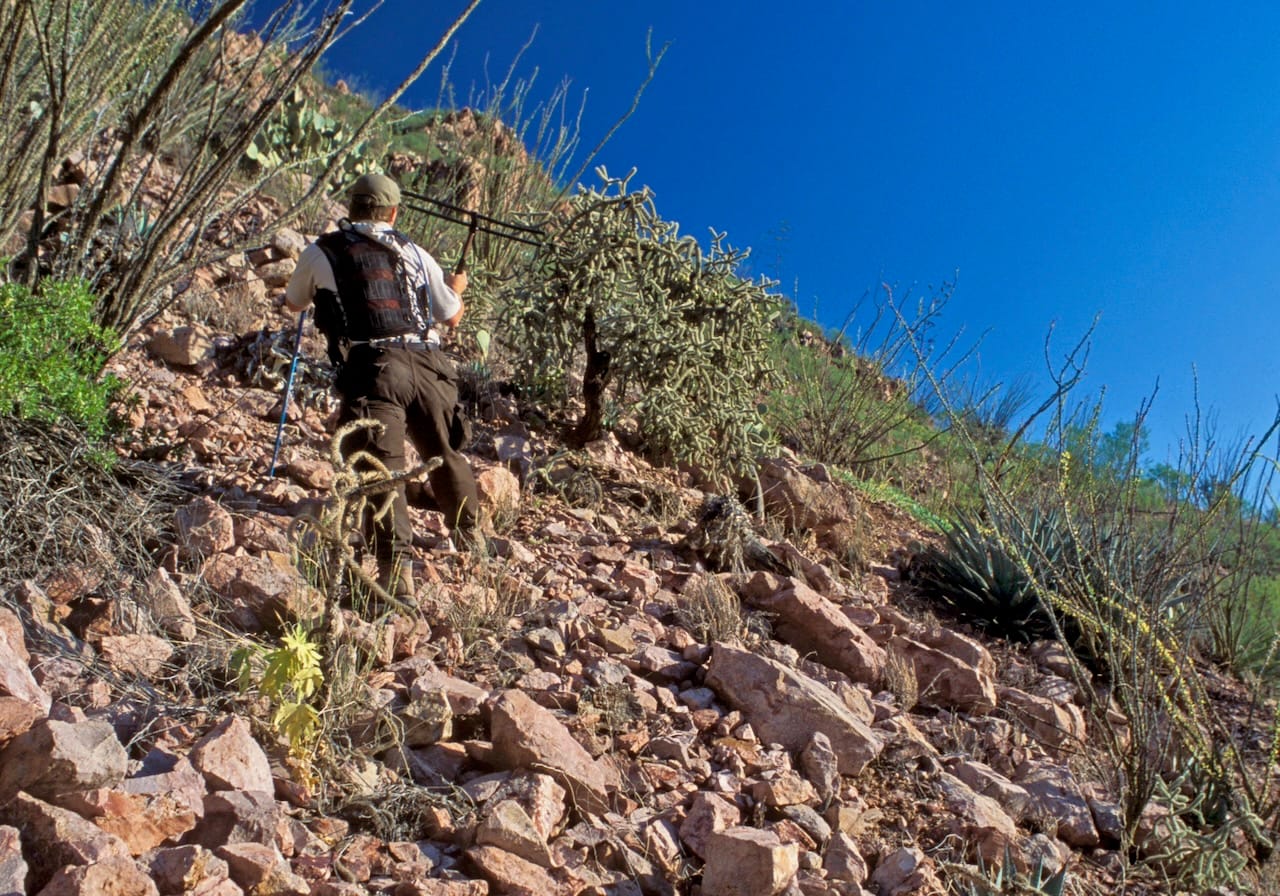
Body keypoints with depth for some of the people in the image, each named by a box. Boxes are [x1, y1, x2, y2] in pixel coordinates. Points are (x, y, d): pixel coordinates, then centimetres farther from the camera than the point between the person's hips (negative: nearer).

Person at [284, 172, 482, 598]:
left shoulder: (321, 253, 10)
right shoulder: (413, 252, 14)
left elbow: (294, 303, 28)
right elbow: (452, 316, 20)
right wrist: (456, 287, 43)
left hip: (371, 370, -3)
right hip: (425, 365, 3)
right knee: (445, 454, 22)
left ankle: (398, 569, -22)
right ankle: (469, 534, 43)